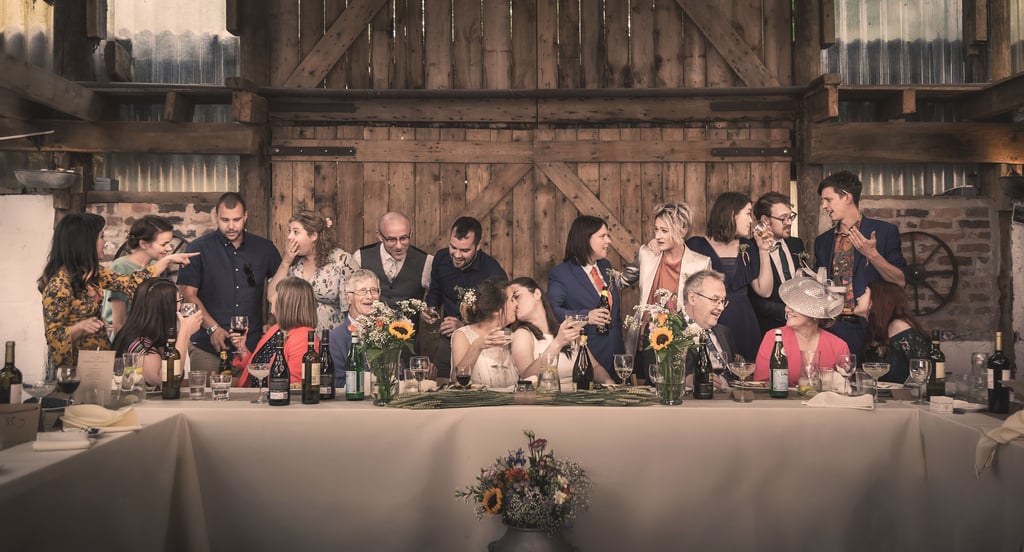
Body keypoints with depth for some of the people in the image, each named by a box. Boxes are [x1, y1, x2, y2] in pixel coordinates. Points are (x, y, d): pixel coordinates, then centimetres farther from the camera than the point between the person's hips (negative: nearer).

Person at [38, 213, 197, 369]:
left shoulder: (91, 273, 3)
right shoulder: (59, 285, -22)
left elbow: (129, 283, 8)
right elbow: (53, 336, -17)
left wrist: (168, 260, 9)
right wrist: (80, 327, -35)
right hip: (78, 366, -8)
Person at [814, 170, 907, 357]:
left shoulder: (885, 232, 1)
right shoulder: (822, 241, 14)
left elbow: (901, 282, -6)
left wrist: (872, 254, -17)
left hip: (870, 328, -3)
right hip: (832, 328, 4)